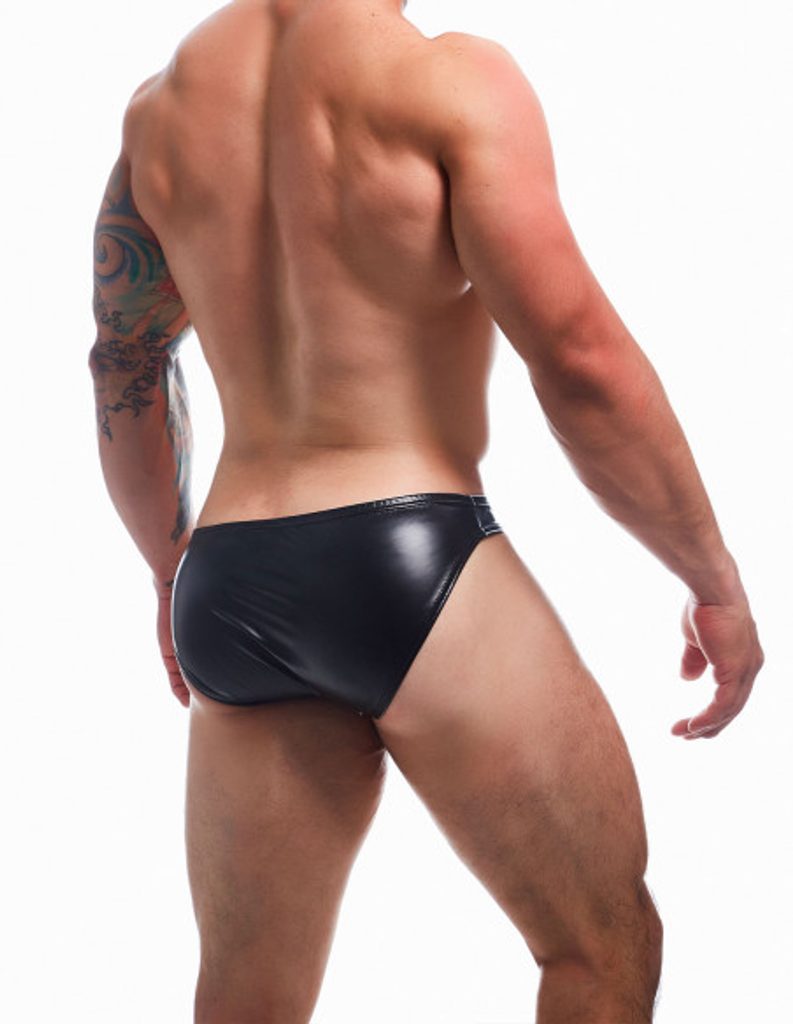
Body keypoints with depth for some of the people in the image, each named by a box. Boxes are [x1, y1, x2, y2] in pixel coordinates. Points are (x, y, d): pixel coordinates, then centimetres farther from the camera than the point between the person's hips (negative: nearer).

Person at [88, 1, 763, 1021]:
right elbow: (580, 357, -14)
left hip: (231, 588, 7)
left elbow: (123, 363, 21)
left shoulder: (162, 101, 12)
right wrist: (716, 580, -3)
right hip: (410, 556, -6)